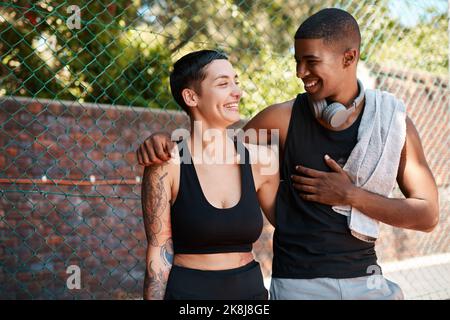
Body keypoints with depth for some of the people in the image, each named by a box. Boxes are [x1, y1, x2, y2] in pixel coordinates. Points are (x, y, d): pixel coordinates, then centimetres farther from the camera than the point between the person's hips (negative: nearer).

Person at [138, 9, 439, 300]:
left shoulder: (394, 124, -4)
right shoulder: (284, 118, -6)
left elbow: (427, 215, -4)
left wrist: (350, 195, -14)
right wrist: (165, 140, -12)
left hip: (364, 280, 1)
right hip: (297, 282, -1)